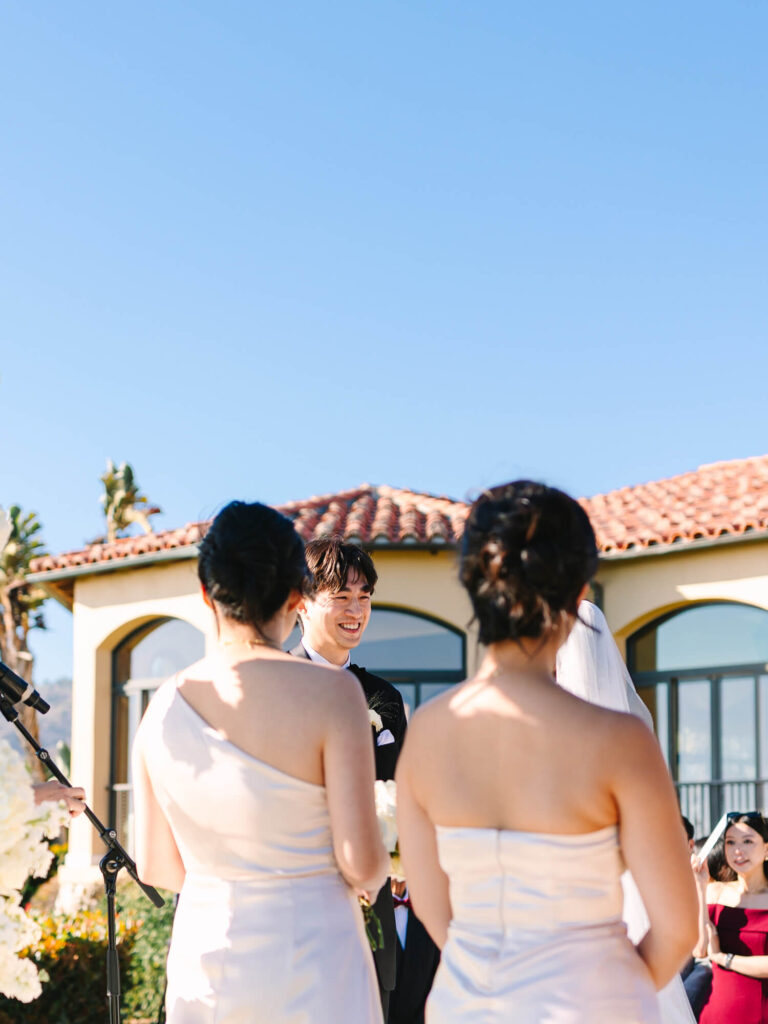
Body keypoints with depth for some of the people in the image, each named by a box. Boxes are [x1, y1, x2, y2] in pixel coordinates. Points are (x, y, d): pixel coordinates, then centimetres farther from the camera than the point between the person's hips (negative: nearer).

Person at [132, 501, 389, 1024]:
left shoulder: (165, 703, 0)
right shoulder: (330, 692, -14)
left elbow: (156, 867, 7)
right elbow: (363, 867, -14)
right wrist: (379, 869, 10)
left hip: (201, 957, 4)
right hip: (312, 966, -4)